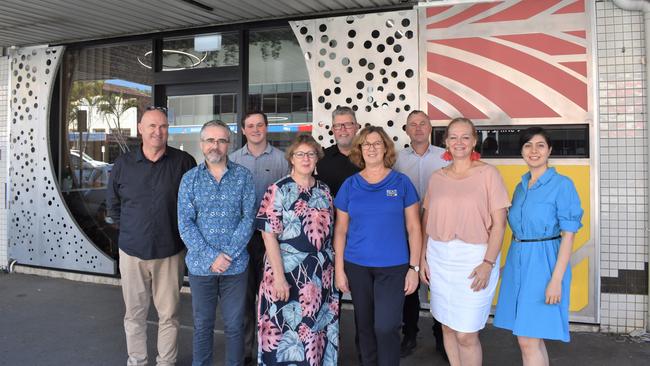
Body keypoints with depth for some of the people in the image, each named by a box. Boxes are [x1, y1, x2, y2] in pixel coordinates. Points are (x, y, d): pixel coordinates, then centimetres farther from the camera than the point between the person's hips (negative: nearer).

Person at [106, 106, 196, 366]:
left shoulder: (184, 162, -6)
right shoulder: (123, 164, 0)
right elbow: (113, 204, 12)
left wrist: (181, 231, 3)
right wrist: (131, 229, 10)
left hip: (170, 252, -1)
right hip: (132, 251, 2)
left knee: (168, 314, 9)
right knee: (134, 313, 15)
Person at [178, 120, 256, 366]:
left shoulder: (243, 176, 0)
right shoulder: (190, 179, 1)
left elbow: (248, 218, -4)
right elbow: (185, 223, -4)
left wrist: (229, 254, -13)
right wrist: (210, 256, -13)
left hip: (236, 264, 0)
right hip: (201, 265, 1)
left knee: (235, 326, 10)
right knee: (202, 325, 13)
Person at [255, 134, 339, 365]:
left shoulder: (324, 191, 8)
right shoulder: (278, 190, -7)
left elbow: (328, 232, 13)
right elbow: (269, 235, -13)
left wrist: (332, 268, 8)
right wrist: (279, 277, -18)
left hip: (321, 275, 5)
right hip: (288, 272, -5)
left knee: (319, 328, 13)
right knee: (287, 330, 4)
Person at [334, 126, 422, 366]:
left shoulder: (401, 183, -1)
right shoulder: (350, 185, 3)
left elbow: (413, 228, 0)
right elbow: (341, 230, 5)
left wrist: (414, 268, -5)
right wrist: (339, 269, 1)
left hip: (394, 267, -2)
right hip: (357, 266, 2)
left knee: (386, 326, -7)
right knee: (365, 325, 13)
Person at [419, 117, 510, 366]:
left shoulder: (487, 173, -3)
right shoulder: (437, 178, 8)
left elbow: (499, 223, -6)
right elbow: (426, 220, 13)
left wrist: (488, 263, -13)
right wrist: (423, 257, 8)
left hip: (473, 259, -4)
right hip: (439, 259, 4)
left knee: (466, 334, -3)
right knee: (448, 327, 13)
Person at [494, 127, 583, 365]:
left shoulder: (562, 185, -8)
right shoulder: (520, 187, 11)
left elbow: (568, 236, -12)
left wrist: (557, 279, -18)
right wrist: (515, 263, 13)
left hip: (544, 263, -6)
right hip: (518, 263, 7)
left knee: (528, 340, -6)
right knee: (532, 339, 13)